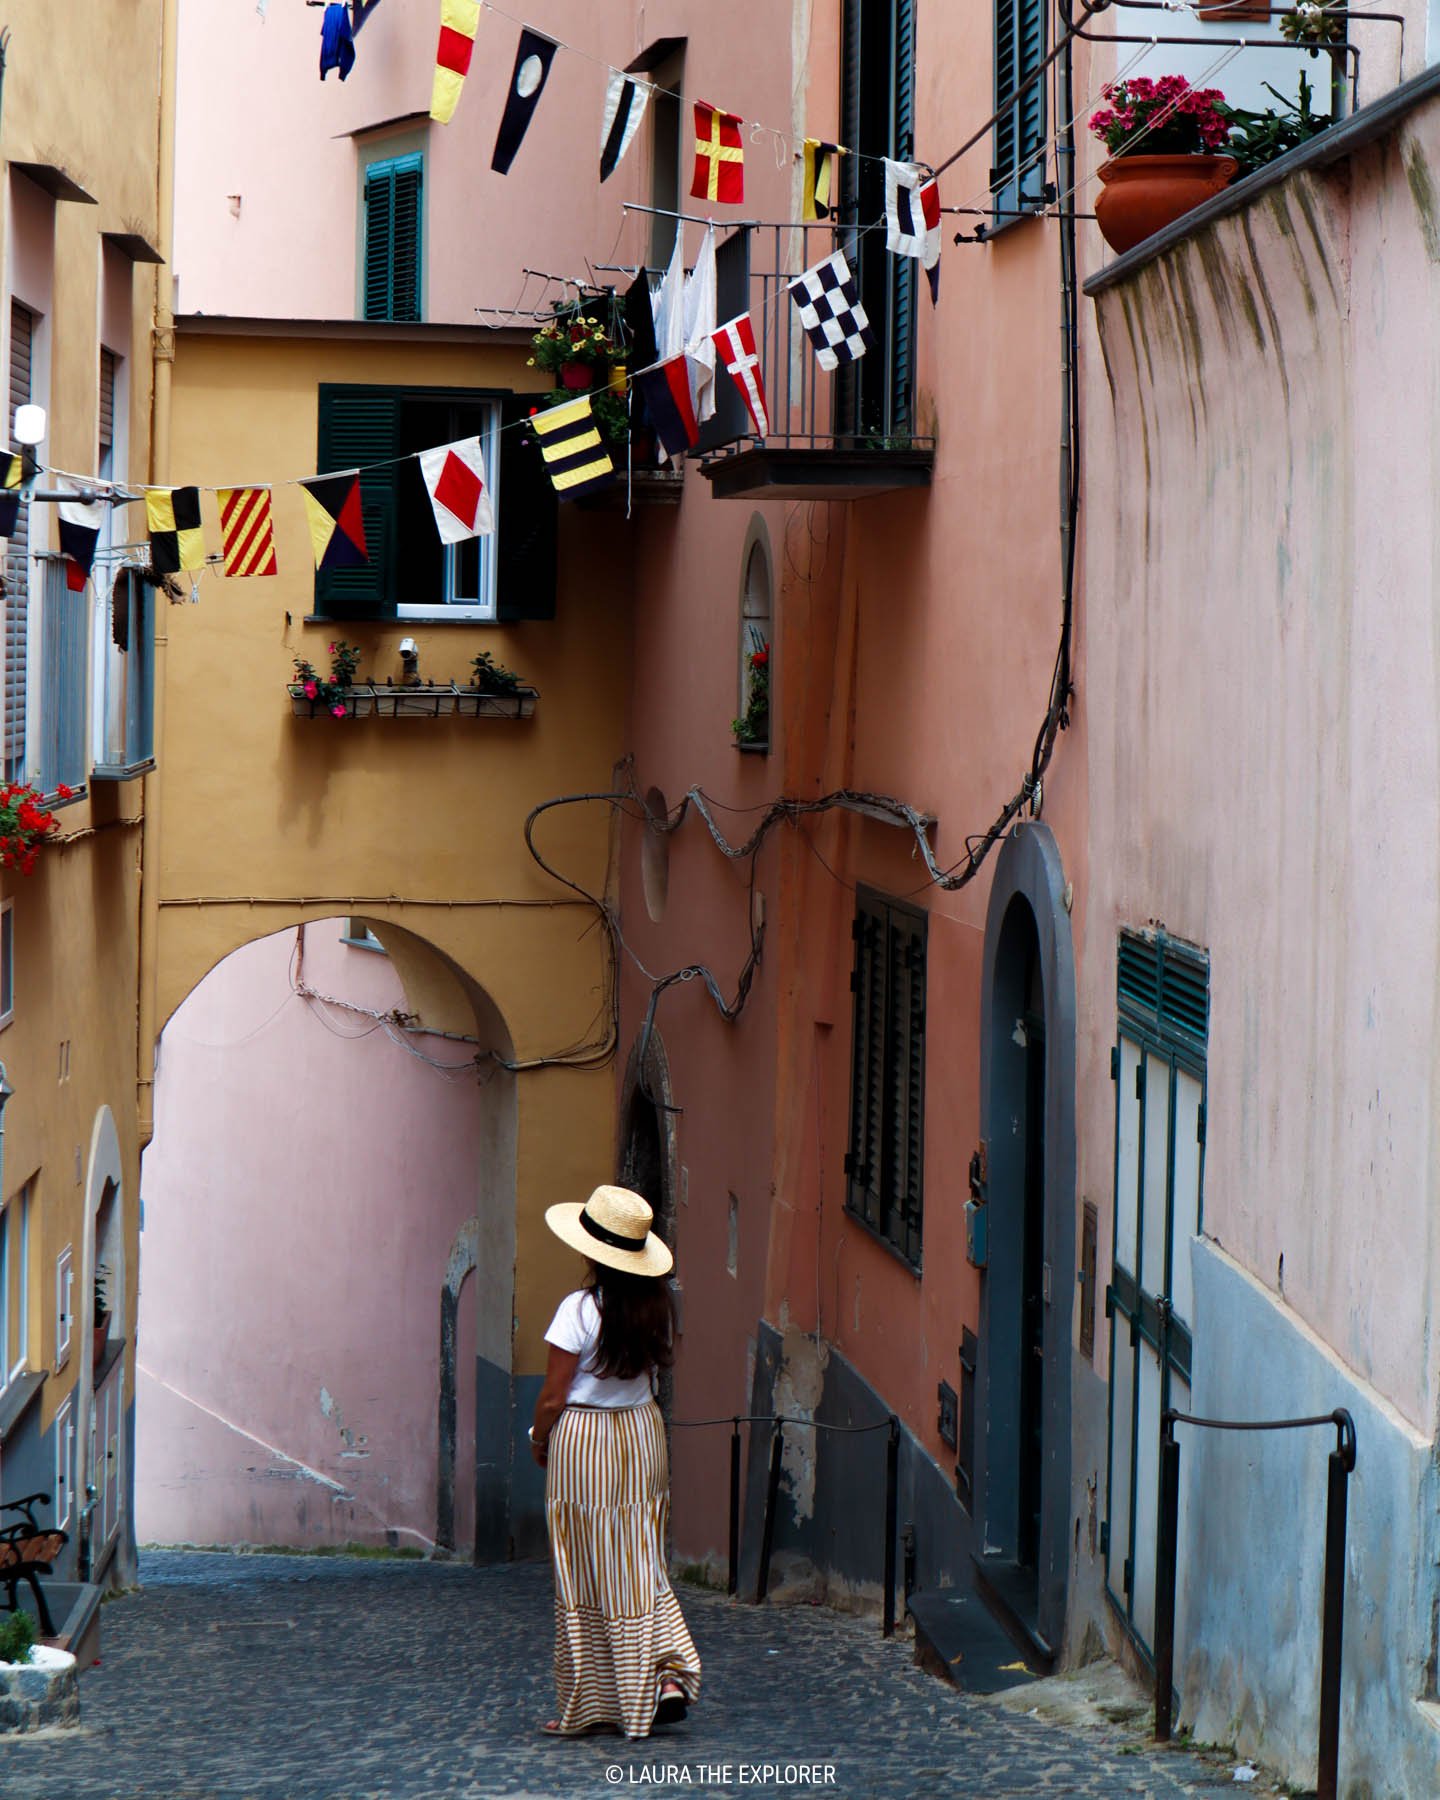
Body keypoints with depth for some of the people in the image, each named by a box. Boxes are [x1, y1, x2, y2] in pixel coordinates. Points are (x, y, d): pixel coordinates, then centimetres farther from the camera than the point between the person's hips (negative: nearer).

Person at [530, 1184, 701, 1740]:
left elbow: (553, 1397, -14)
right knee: (641, 1569, 14)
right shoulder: (656, 1306, 0)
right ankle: (669, 1672, -3)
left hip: (583, 1440, -6)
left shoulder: (581, 1309, -18)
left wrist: (539, 1441, 4)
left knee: (586, 1576, 4)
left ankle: (587, 1707, 10)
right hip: (643, 1430, 6)